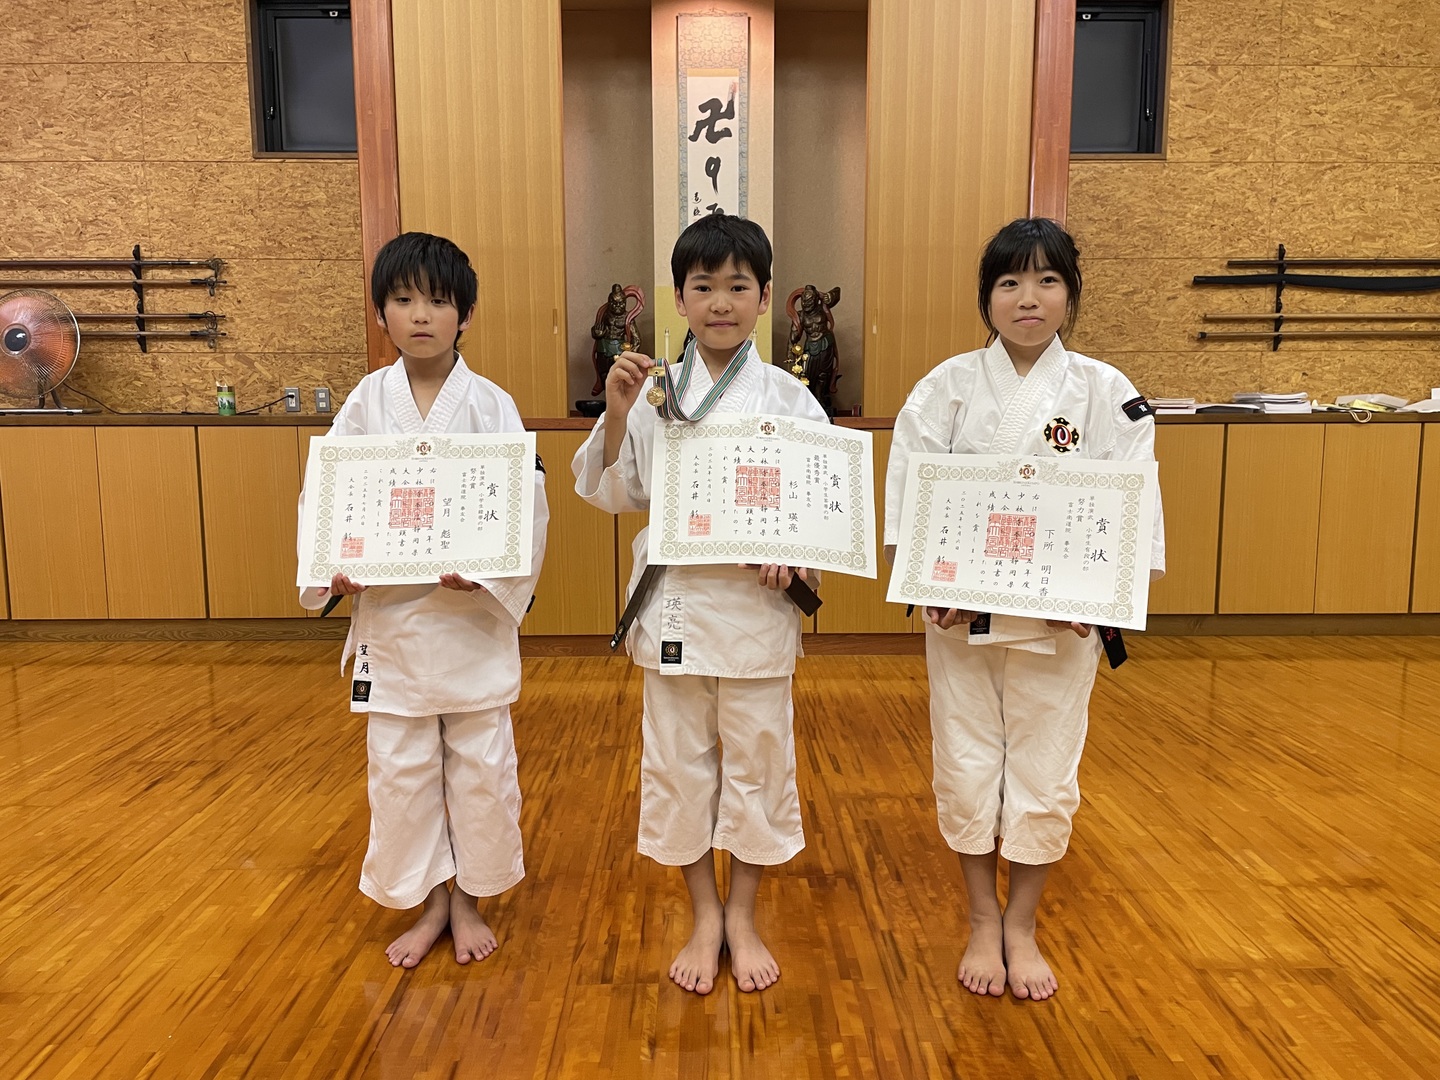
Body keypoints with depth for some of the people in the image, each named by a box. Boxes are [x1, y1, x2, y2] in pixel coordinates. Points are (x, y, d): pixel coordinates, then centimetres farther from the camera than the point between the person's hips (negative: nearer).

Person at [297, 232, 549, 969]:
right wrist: (333, 570, -15)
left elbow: (529, 510, -9)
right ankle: (430, 903, 33)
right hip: (389, 615, 2)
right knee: (399, 768, 11)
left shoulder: (491, 405, -5)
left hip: (475, 616, -1)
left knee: (481, 765, 10)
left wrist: (485, 575, -23)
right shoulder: (365, 403, 1)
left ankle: (468, 900, 33)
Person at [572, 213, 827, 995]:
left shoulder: (788, 398, -1)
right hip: (673, 603, 1)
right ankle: (703, 917, 32)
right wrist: (615, 416, -11)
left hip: (757, 605, -1)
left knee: (756, 760, 10)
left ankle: (742, 917, 32)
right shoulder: (652, 392, 2)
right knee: (678, 763, 11)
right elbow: (612, 494, 3)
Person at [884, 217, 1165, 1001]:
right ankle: (983, 922, 33)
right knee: (966, 769, 10)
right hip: (961, 615, 0)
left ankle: (1021, 925, 34)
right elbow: (908, 491, -6)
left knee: (1044, 774, 10)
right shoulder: (949, 386, -2)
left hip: (1062, 620, 0)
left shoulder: (1105, 393, -2)